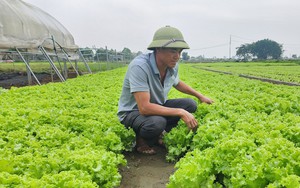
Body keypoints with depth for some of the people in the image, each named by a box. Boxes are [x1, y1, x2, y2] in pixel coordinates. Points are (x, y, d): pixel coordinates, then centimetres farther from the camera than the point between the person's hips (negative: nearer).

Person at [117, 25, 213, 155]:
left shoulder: (172, 66, -9)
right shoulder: (139, 67, -34)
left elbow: (177, 83, 17)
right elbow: (144, 108, -38)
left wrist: (200, 96, 14)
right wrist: (180, 112, -34)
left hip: (157, 106, 7)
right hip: (133, 111, -7)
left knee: (190, 105, -7)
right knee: (157, 122, -37)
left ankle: (160, 134, 3)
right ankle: (142, 140, -3)